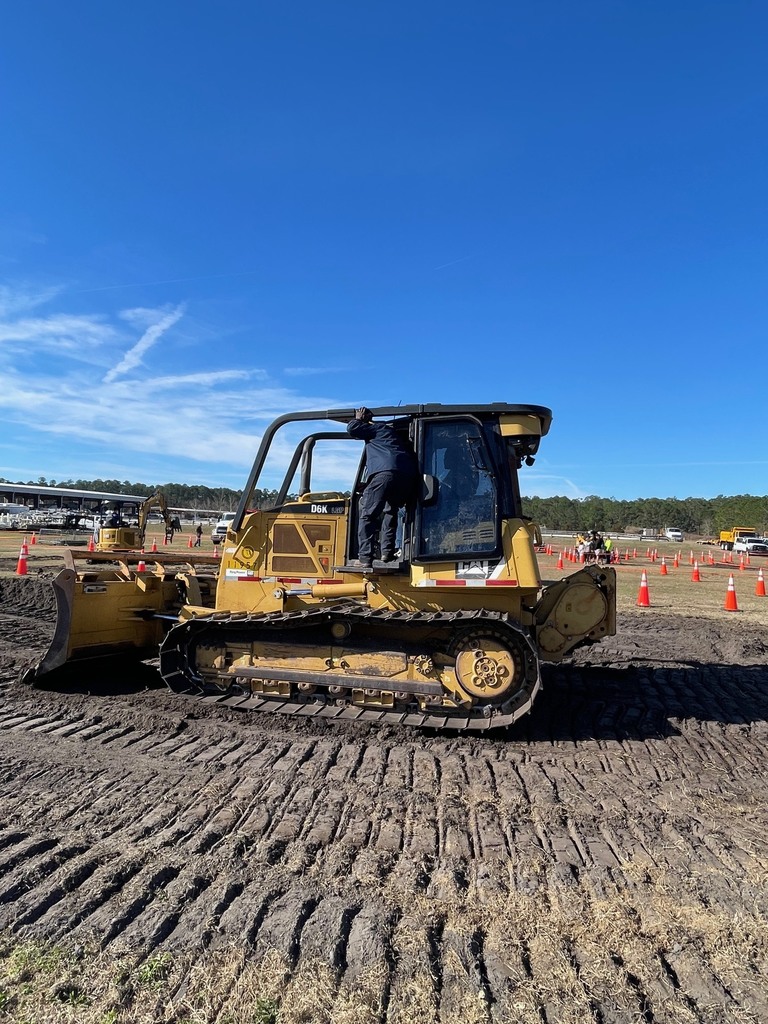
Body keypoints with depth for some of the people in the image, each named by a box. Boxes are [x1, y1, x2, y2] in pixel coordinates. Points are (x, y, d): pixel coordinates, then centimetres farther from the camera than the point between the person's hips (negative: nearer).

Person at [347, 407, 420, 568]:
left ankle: (365, 558, -13)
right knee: (390, 510, 28)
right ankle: (387, 551, 16)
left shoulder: (377, 428, 21)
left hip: (385, 472, -7)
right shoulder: (396, 435, 40)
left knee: (367, 514, -3)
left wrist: (359, 420, 35)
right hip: (409, 477, 7)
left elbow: (352, 429, 15)